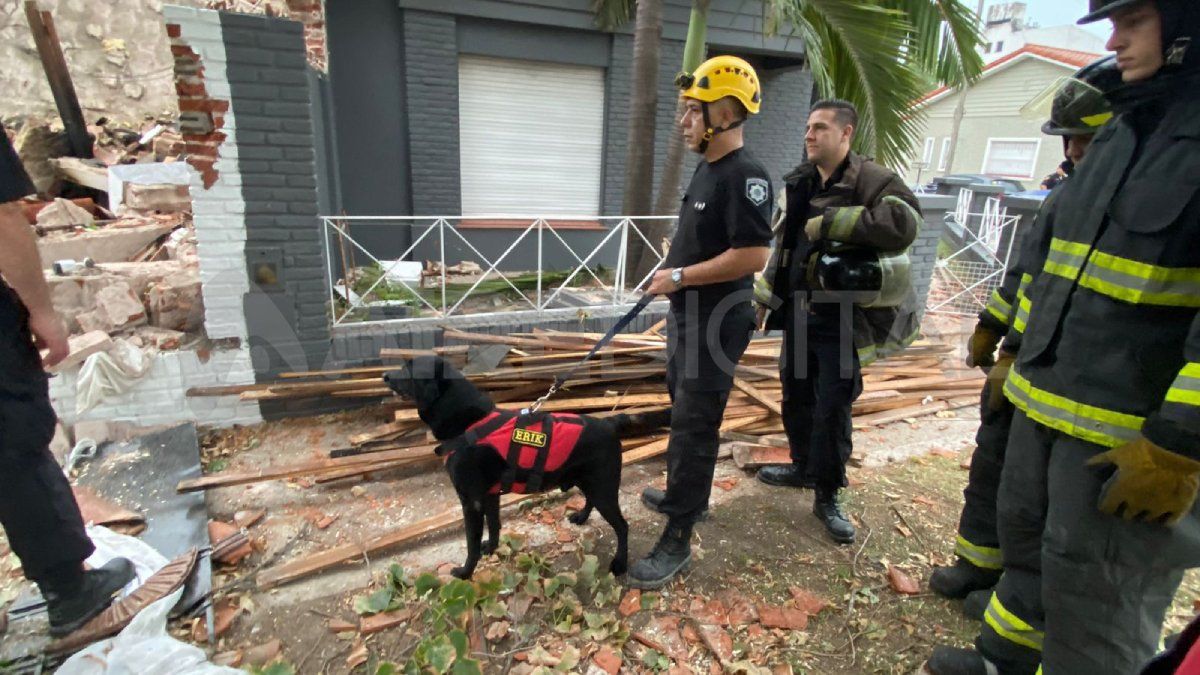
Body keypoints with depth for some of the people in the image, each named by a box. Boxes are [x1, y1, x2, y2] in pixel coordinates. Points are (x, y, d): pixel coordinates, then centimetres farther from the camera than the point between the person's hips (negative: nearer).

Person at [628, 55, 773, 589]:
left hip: (718, 322, -10)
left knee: (696, 426, -3)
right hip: (688, 315, 10)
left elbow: (753, 256, -27)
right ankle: (685, 495, 41)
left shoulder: (745, 175, -19)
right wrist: (671, 271, 8)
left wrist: (681, 277, -20)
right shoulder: (707, 168, 12)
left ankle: (677, 540, 10)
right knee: (682, 412, 21)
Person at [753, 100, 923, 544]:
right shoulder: (797, 183, 10)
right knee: (796, 394, 17)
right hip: (797, 311, 7)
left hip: (842, 318, -6)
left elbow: (903, 224, -32)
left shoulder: (874, 180, -11)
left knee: (833, 405, 1)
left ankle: (827, 495, 17)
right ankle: (804, 466, 39)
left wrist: (830, 223, -27)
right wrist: (762, 298, 17)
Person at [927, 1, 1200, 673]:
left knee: (1092, 602, 5)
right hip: (1049, 400, 8)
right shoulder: (1121, 134, 12)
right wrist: (1021, 353, 21)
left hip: (1142, 430, -8)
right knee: (1026, 539, 22)